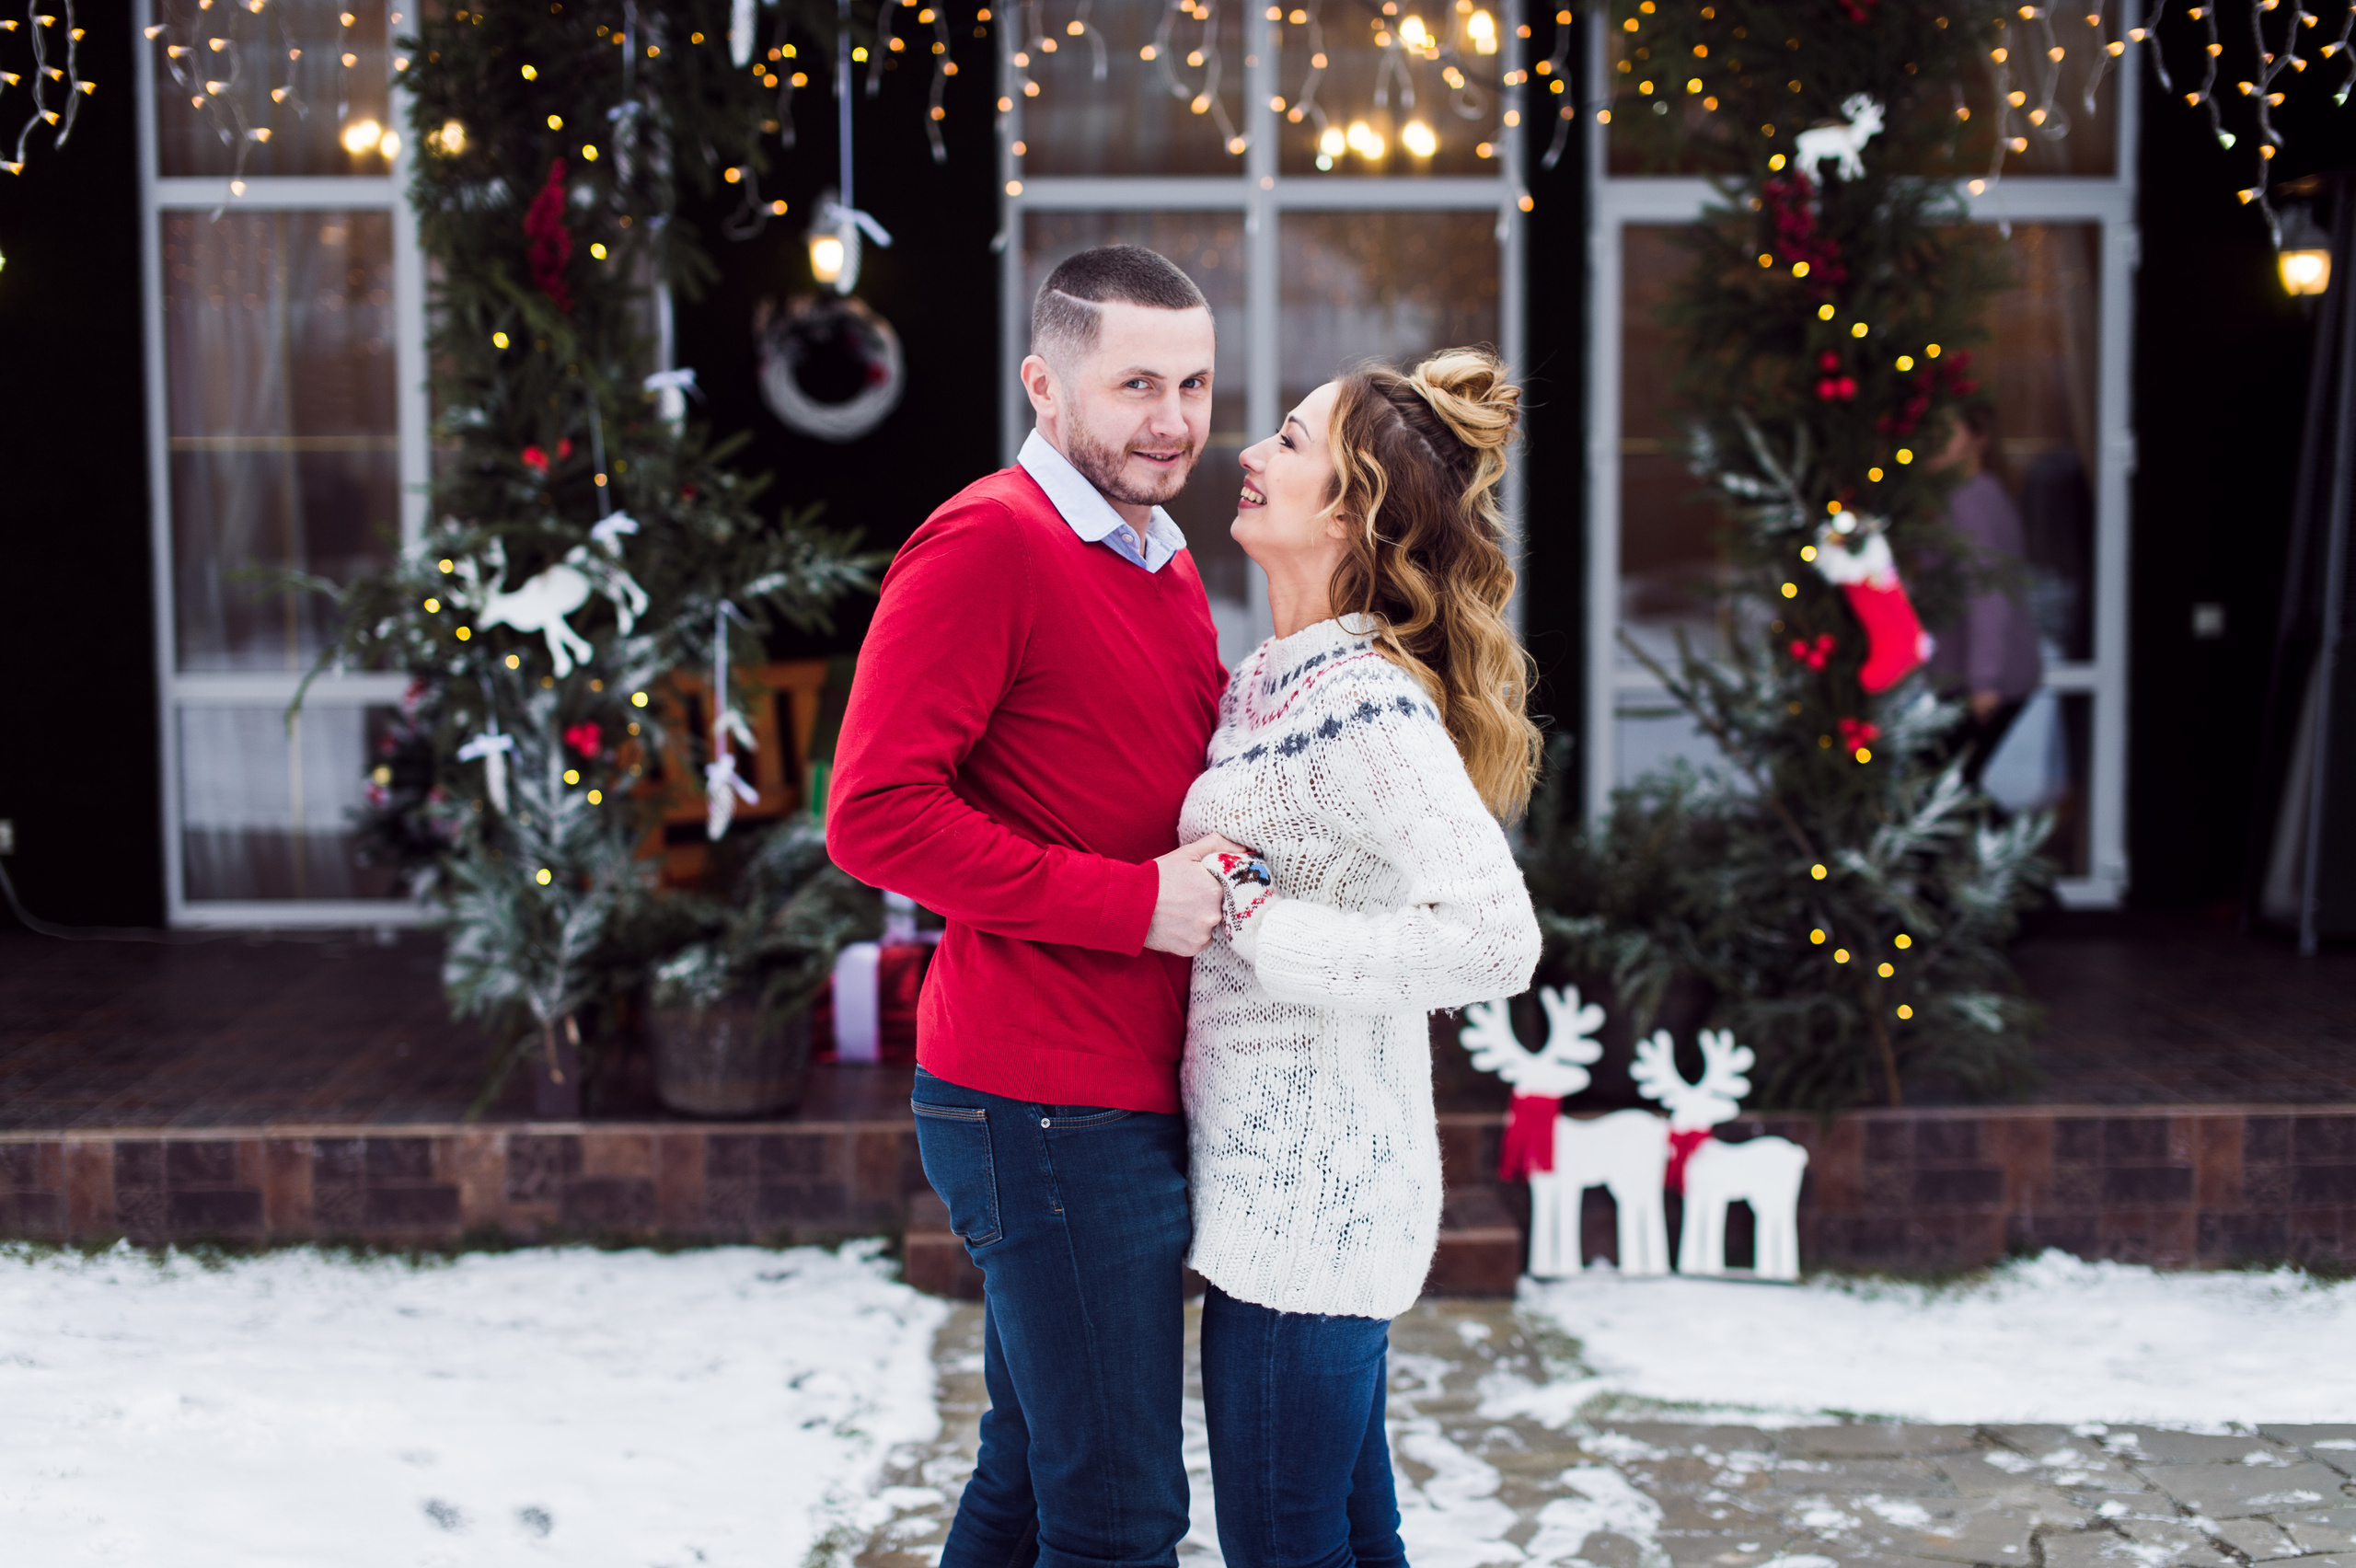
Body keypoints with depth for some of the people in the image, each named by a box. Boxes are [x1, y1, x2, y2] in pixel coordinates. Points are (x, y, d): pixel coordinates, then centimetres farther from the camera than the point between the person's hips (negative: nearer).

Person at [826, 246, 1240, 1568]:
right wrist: (1135, 900, -20)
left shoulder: (1164, 563, 17)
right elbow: (877, 815, -20)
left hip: (1130, 1100, 9)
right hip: (1049, 1110, -9)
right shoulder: (989, 541, -12)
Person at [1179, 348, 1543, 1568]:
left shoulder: (1365, 704, -19)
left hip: (1304, 1196, -9)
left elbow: (1495, 939, -29)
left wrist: (1261, 927, -22)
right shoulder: (1274, 678, 10)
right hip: (1289, 1184, 9)